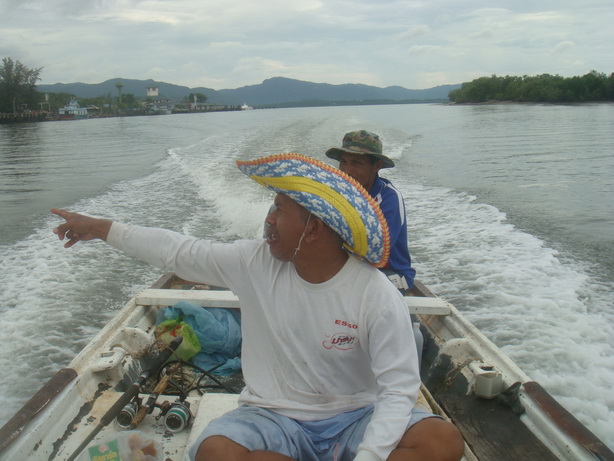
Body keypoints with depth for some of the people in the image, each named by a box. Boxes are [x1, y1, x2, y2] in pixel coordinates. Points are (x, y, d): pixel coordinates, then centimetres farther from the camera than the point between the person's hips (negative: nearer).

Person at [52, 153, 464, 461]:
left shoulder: (378, 296, -17)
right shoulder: (254, 263, -5)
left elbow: (398, 388, -18)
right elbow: (179, 252, 3)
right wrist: (100, 228, 7)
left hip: (354, 417, -2)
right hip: (275, 417, 2)